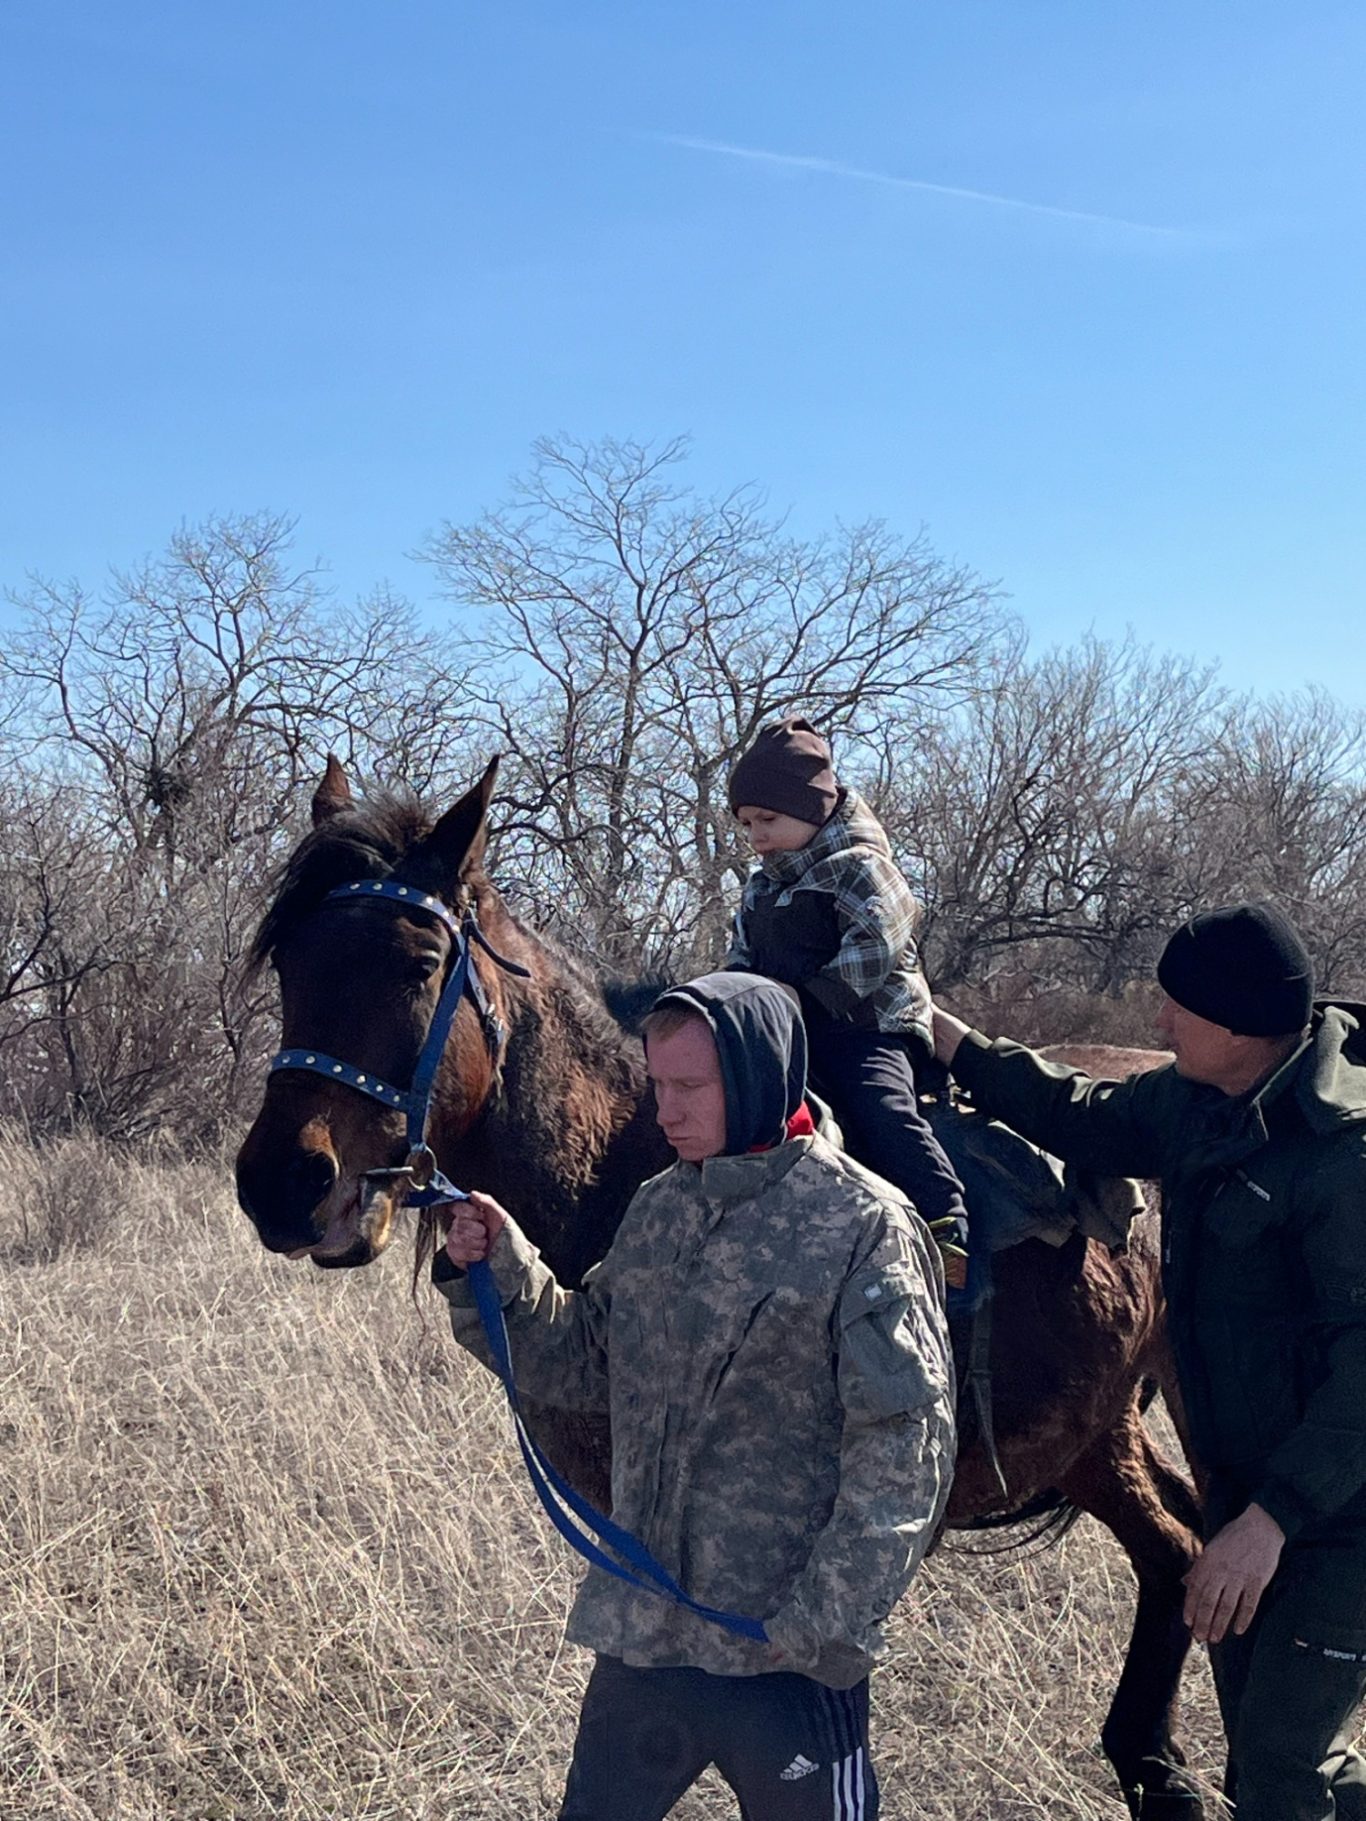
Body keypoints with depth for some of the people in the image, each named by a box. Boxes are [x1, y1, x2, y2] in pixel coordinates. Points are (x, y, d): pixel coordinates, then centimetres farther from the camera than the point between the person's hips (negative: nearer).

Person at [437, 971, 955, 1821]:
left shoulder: (863, 1225, -13)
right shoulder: (658, 1209, 7)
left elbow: (905, 1447, -16)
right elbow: (583, 1365, 13)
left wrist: (832, 1625, -20)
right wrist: (497, 1272, -3)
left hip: (783, 1652, -6)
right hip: (638, 1626, 6)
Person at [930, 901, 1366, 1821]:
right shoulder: (1196, 1100, -1)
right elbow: (1089, 1120, 19)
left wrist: (1271, 1517, -28)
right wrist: (954, 1042, 16)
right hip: (1242, 1486, 9)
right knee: (1260, 1736, 19)